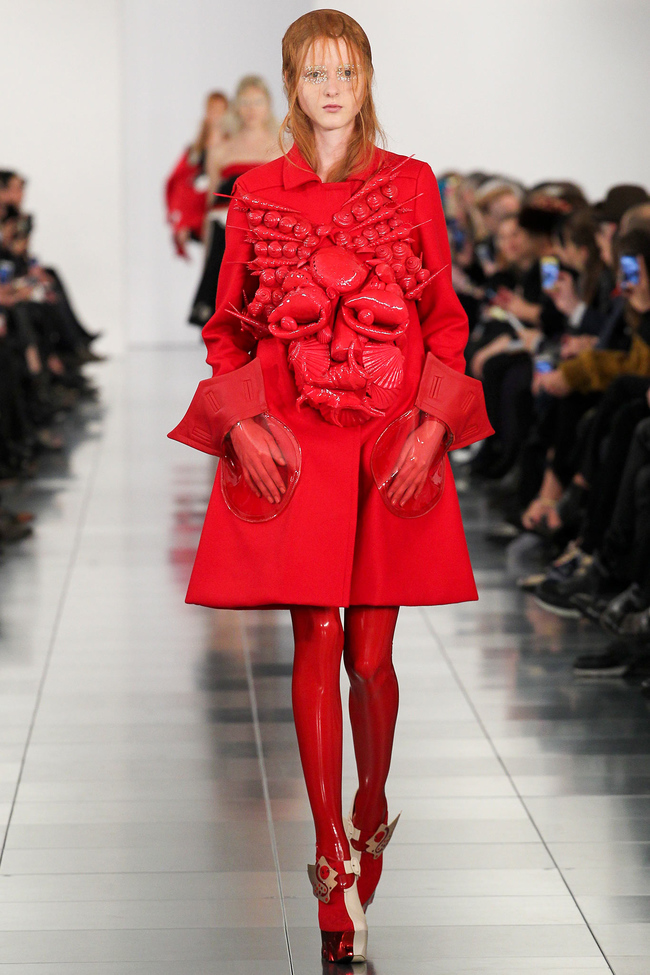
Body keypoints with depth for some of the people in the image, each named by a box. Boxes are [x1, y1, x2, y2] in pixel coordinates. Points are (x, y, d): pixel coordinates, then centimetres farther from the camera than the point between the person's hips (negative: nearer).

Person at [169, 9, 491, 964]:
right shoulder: (256, 194, 6)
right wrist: (242, 423, -5)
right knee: (316, 645, -2)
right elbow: (227, 326, 9)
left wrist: (430, 428, -5)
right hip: (292, 445, 0)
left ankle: (372, 812, 26)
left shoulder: (413, 185, 5)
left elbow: (448, 319, 6)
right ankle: (333, 862, 2)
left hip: (394, 445, 0)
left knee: (371, 653, 0)